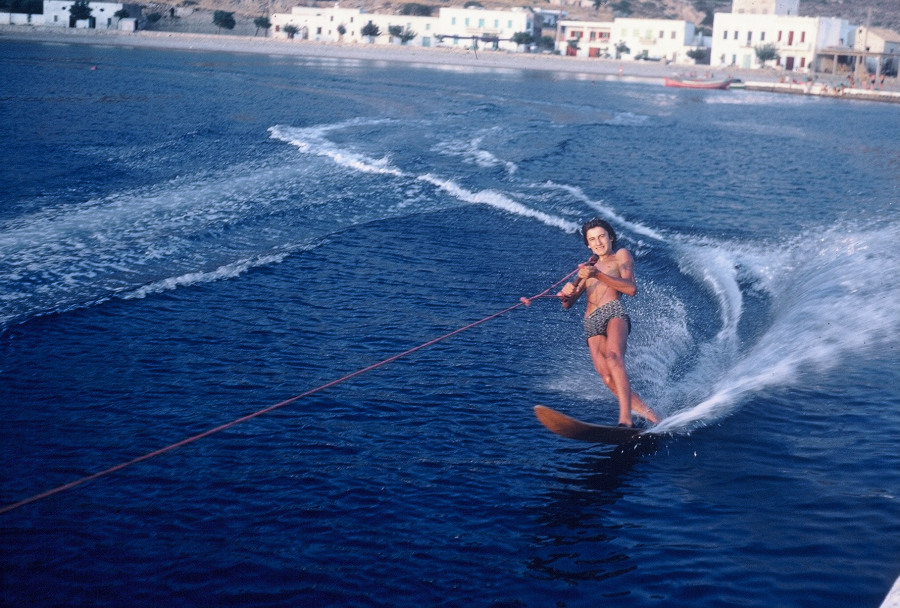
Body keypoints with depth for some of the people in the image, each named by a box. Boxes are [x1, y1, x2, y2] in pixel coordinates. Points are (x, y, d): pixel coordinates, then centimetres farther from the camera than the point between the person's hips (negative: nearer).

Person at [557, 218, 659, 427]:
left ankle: (625, 419, -47)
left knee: (613, 356, -34)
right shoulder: (589, 267, 34)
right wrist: (566, 294, 2)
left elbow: (631, 289, 1)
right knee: (609, 380, -16)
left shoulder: (621, 256, 20)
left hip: (614, 311, -5)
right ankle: (650, 417, -12)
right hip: (591, 323, 5)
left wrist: (598, 275, -9)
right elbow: (568, 304, 27)